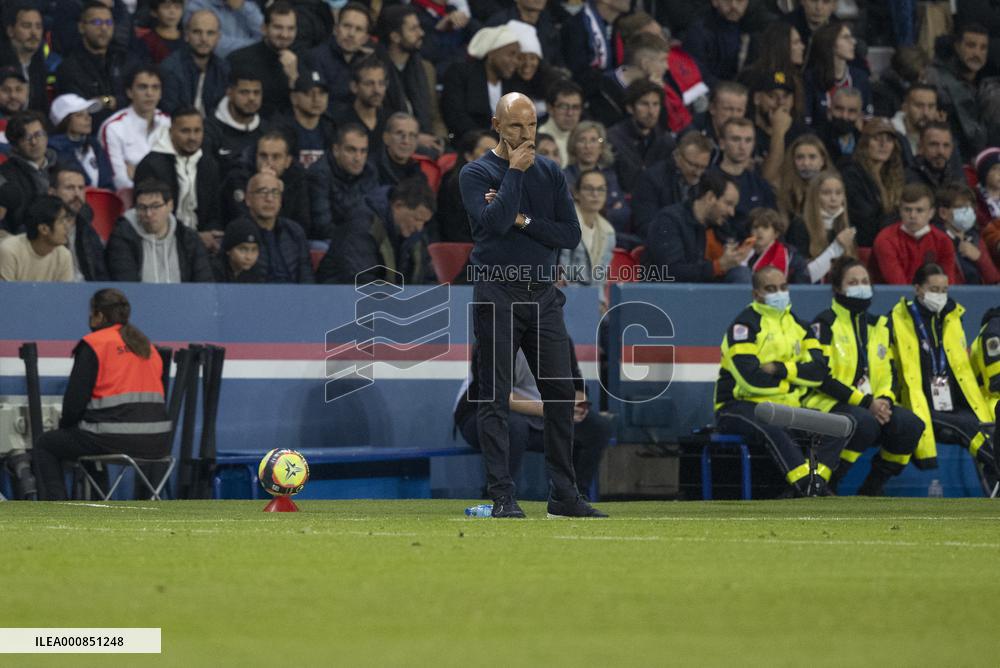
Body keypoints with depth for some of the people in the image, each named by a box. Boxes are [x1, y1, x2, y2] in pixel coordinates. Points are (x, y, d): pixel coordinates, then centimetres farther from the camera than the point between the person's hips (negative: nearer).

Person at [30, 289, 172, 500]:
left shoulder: (93, 344, -2)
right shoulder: (147, 346, 20)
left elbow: (75, 398, -7)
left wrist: (65, 425, 15)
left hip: (116, 441, -7)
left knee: (45, 445, 15)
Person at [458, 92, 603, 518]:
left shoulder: (550, 174, 12)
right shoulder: (477, 173, 0)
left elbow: (571, 235, 4)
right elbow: (493, 222, -18)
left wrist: (523, 220, -8)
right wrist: (515, 171, -12)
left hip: (543, 295, 4)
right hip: (497, 295, -4)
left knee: (560, 394, 2)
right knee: (495, 398, -5)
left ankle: (563, 495, 8)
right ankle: (503, 496, -3)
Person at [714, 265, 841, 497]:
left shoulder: (797, 324, 15)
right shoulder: (744, 325, -7)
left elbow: (819, 371, 2)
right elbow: (751, 378, -20)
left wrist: (780, 369, -13)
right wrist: (796, 373, -4)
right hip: (739, 406, -7)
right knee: (773, 430, -39)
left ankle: (816, 483, -26)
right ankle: (805, 485, -47)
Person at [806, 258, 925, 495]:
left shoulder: (878, 325, 18)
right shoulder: (825, 324, -3)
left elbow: (888, 372, 15)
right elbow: (822, 378, -12)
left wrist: (884, 400, -8)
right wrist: (866, 403, -17)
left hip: (872, 406, 6)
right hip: (826, 405, -6)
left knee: (910, 424, -20)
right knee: (865, 421, -37)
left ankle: (871, 490, -6)